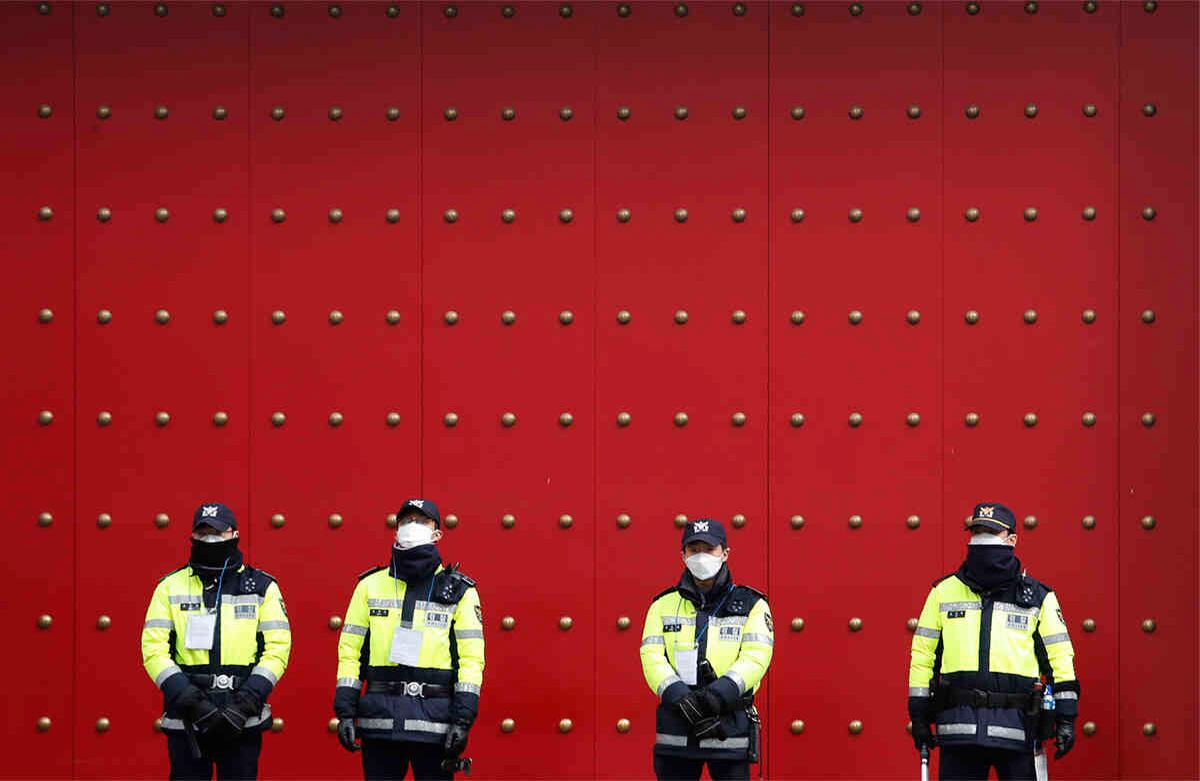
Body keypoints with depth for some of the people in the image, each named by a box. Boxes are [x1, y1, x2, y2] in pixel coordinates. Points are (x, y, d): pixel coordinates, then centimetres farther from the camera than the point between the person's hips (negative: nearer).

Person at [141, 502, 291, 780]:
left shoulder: (263, 587, 7)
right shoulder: (170, 587, 7)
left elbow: (277, 648, 0)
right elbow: (153, 649, -1)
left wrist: (246, 702, -13)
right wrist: (191, 701, -13)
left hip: (244, 722, 0)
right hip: (185, 722, 0)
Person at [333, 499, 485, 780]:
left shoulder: (460, 591, 5)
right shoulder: (371, 585, 11)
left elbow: (471, 658, 0)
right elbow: (350, 650, 9)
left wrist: (463, 720, -8)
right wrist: (345, 711, 0)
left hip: (434, 719, -2)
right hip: (379, 717, 2)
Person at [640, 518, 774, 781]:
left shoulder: (752, 605, 7)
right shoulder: (664, 605, 12)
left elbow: (755, 657, -7)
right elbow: (652, 657, 0)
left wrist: (718, 694, -23)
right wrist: (681, 697, -18)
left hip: (731, 727, -2)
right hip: (676, 728, 2)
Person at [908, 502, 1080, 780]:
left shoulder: (1039, 597, 9)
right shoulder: (945, 592, 11)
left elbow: (1060, 655, 9)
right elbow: (922, 653, 13)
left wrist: (1066, 717, 2)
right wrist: (919, 714, 9)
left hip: (1016, 726, -1)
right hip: (958, 725, 1)